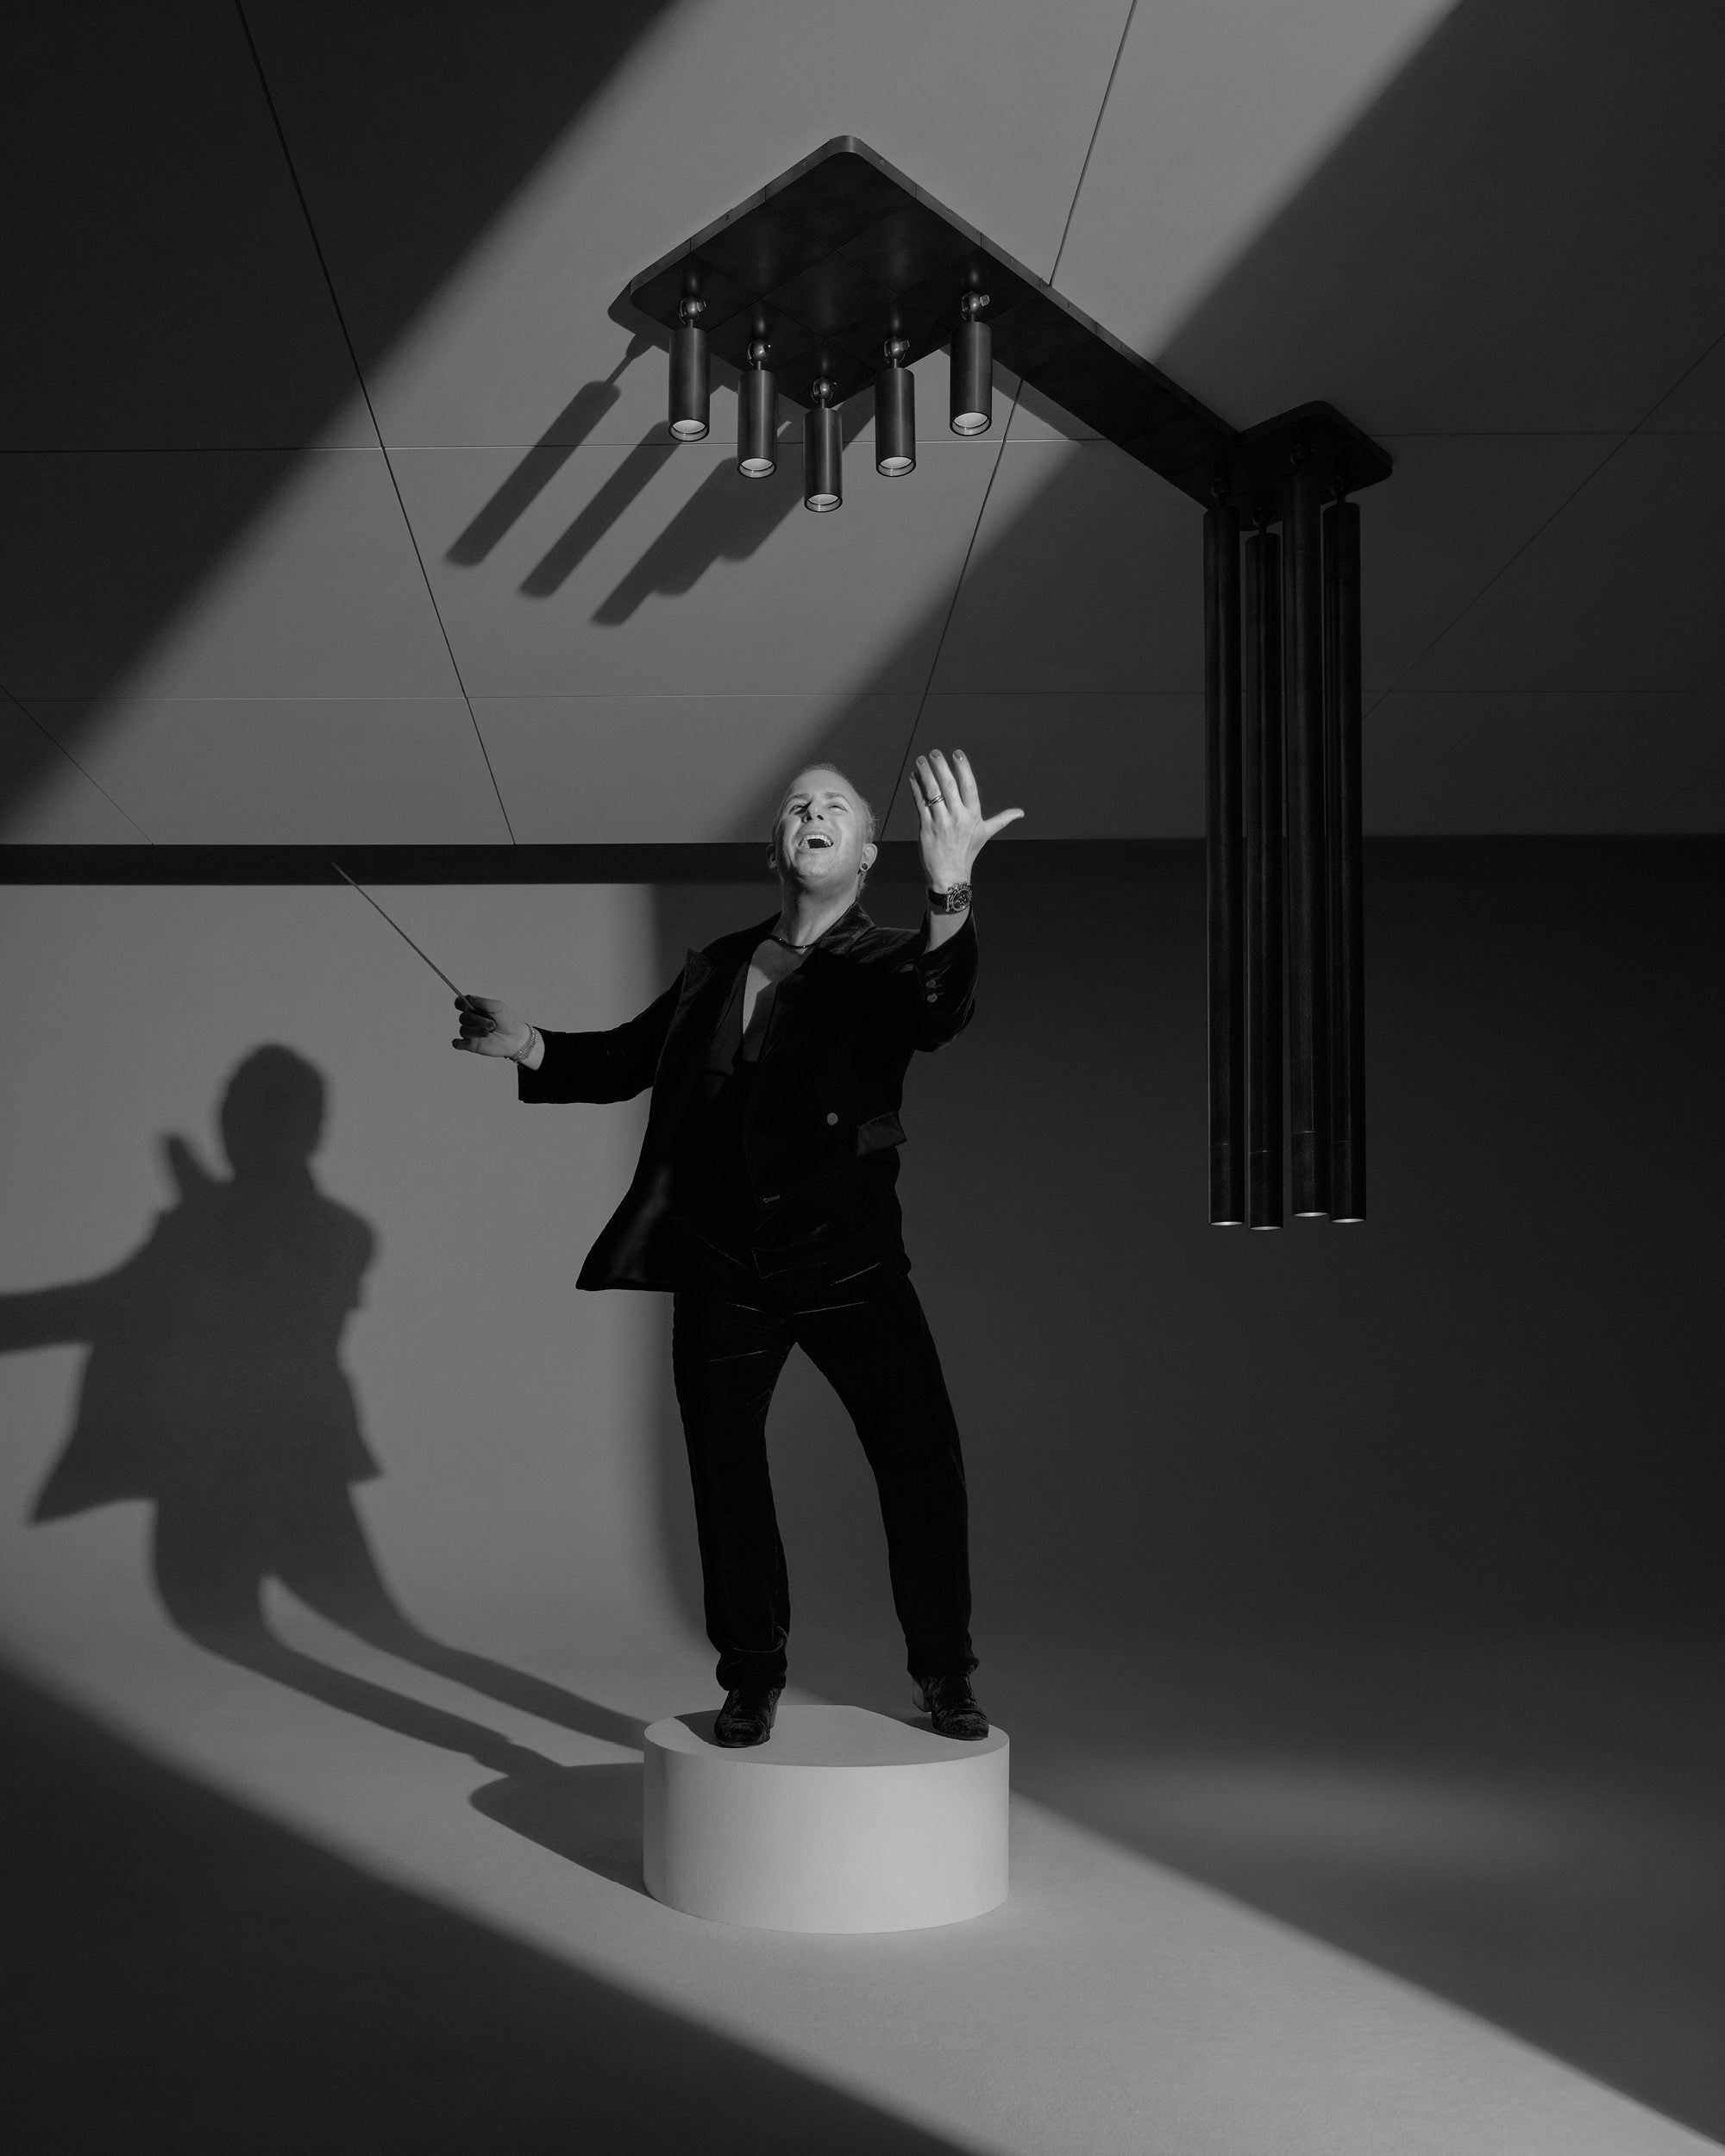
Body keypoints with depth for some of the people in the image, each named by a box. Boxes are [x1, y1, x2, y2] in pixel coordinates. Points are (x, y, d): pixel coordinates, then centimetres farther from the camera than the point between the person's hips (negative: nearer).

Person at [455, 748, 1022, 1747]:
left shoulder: (885, 967, -4)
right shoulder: (716, 968, 8)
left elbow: (943, 1010, -27)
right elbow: (628, 1057, 17)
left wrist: (950, 893, -47)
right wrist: (531, 1046, -1)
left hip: (849, 1258, -3)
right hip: (722, 1264, 3)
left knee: (924, 1462, -5)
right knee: (726, 1475, 8)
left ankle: (947, 1679, 13)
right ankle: (752, 1681, 24)